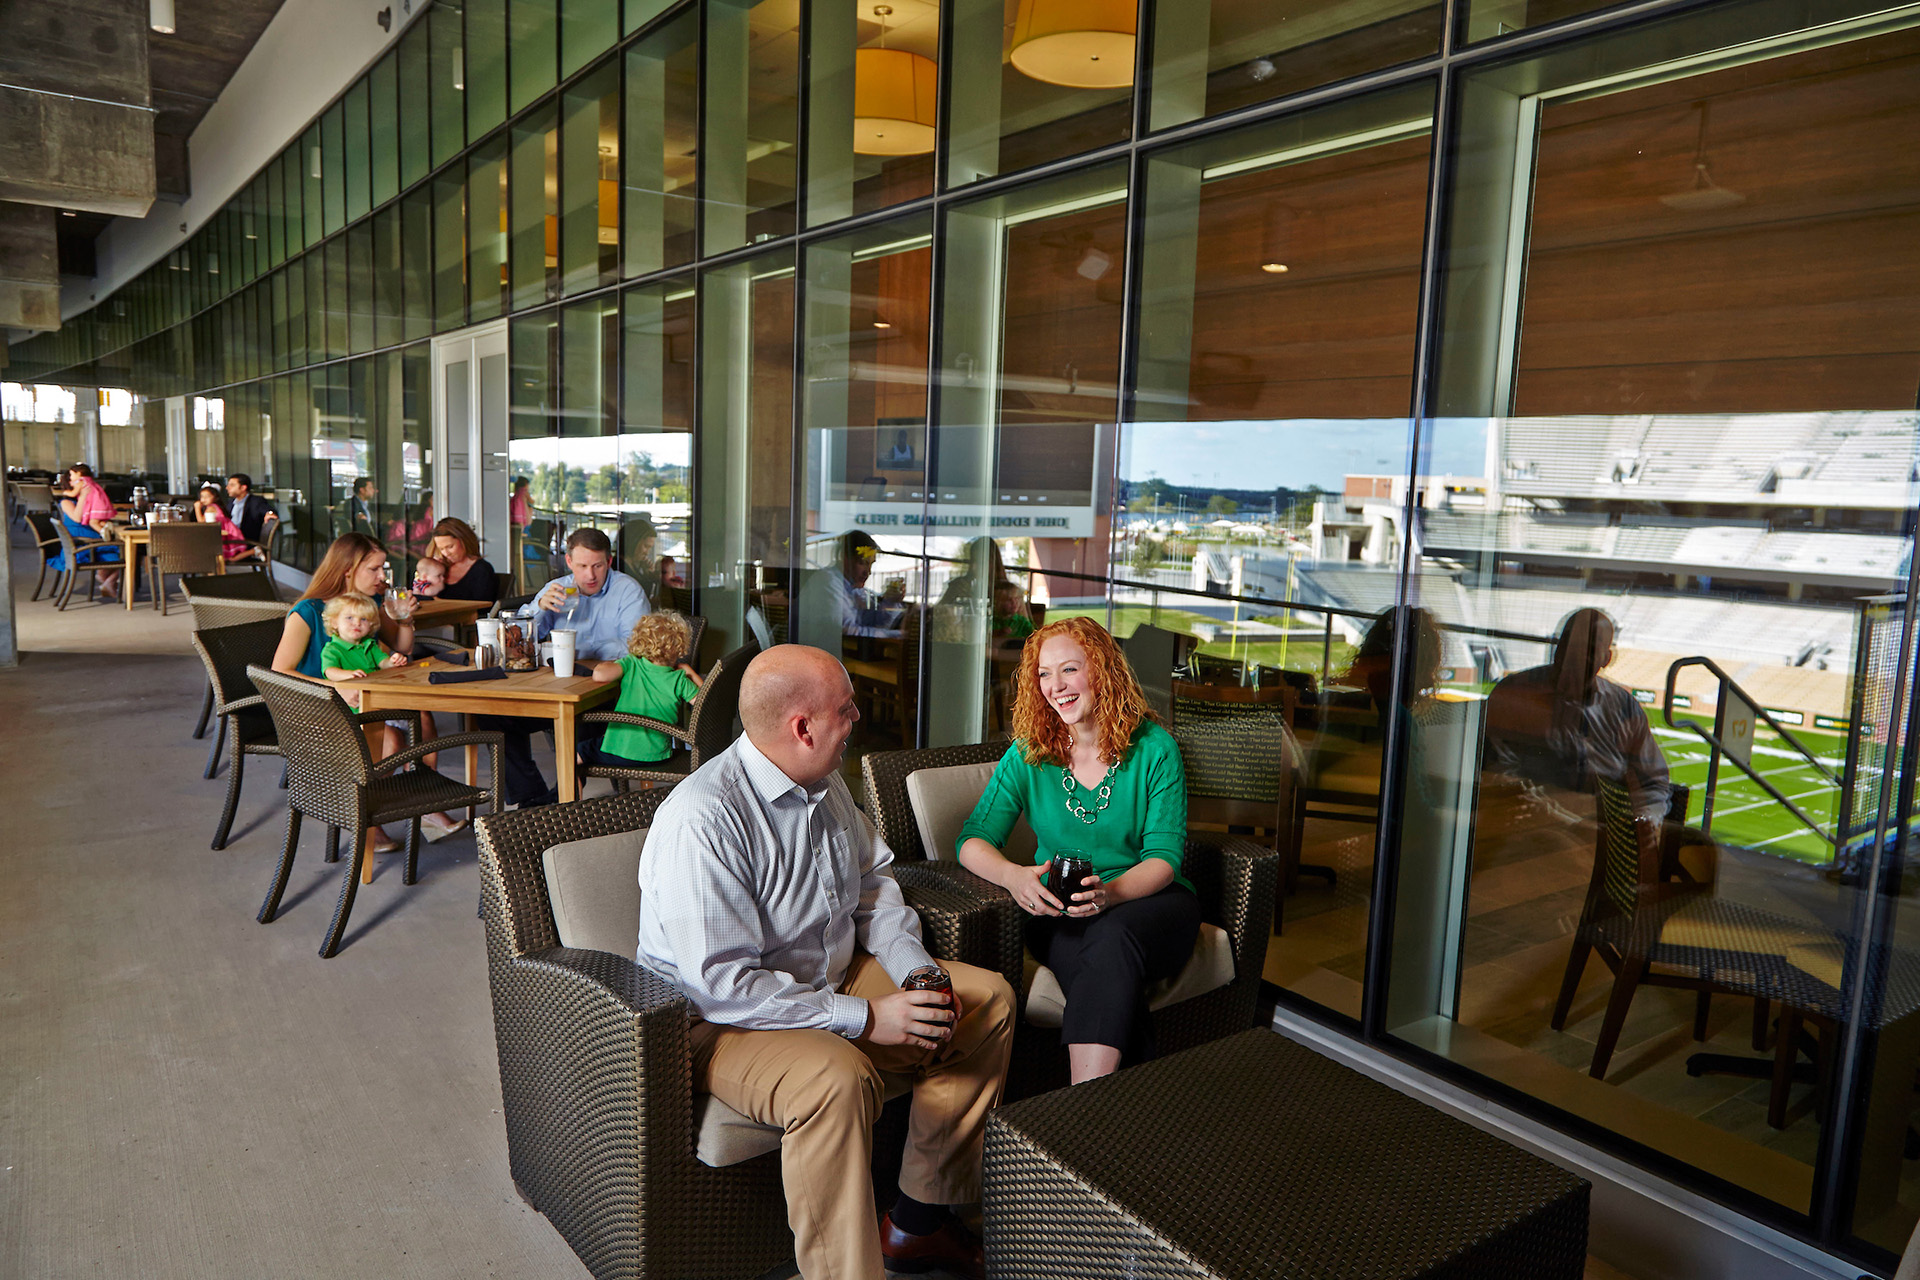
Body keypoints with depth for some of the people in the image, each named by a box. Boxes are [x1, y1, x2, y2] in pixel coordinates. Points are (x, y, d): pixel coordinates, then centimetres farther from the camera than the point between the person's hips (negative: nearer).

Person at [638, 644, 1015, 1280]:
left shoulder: (825, 783, 2)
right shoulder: (700, 820, -27)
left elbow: (873, 880, 15)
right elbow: (721, 984, -29)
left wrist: (917, 973, -3)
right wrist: (865, 1017, -27)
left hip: (834, 979, 9)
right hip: (721, 1019, -9)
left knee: (988, 999, 5)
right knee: (835, 1078, -38)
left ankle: (919, 1221, 11)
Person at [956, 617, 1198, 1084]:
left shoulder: (1154, 749, -4)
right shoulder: (1027, 754, 1)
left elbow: (1164, 857, -8)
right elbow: (974, 839, -4)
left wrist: (1111, 892, -30)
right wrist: (1013, 875, -28)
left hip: (1147, 899, -1)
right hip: (1060, 911, 1)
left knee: (1114, 937, -36)